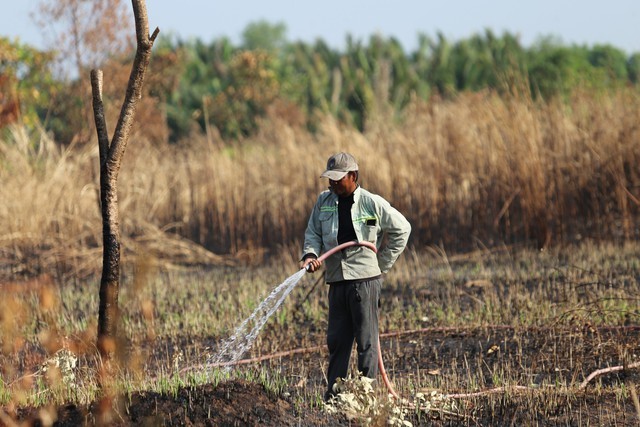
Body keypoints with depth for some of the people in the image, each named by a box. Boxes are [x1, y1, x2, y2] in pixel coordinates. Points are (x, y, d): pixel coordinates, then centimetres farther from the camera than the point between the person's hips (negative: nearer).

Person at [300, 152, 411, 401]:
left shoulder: (372, 203, -3)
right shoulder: (324, 201, 9)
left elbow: (402, 229, 5)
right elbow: (313, 233, 12)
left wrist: (383, 262, 3)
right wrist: (310, 254, -10)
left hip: (365, 278, -4)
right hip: (336, 280, 4)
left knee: (366, 340, -3)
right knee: (336, 339, 6)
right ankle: (333, 397, 11)